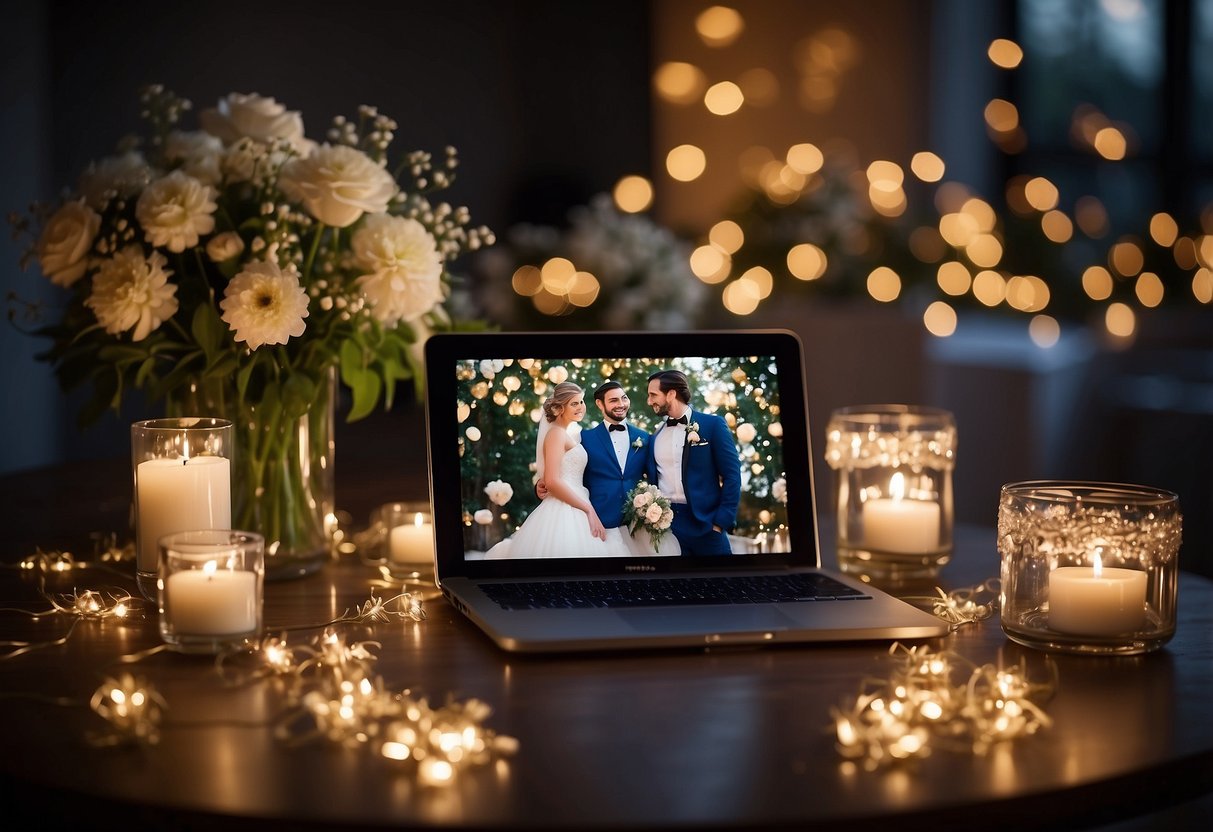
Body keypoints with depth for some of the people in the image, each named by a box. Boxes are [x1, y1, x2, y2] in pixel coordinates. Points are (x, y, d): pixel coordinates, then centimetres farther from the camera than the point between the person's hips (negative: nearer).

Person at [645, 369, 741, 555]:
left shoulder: (712, 424, -1)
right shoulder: (656, 435, 12)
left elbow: (732, 476, -5)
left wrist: (721, 521, -11)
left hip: (703, 522, -4)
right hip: (665, 523, 4)